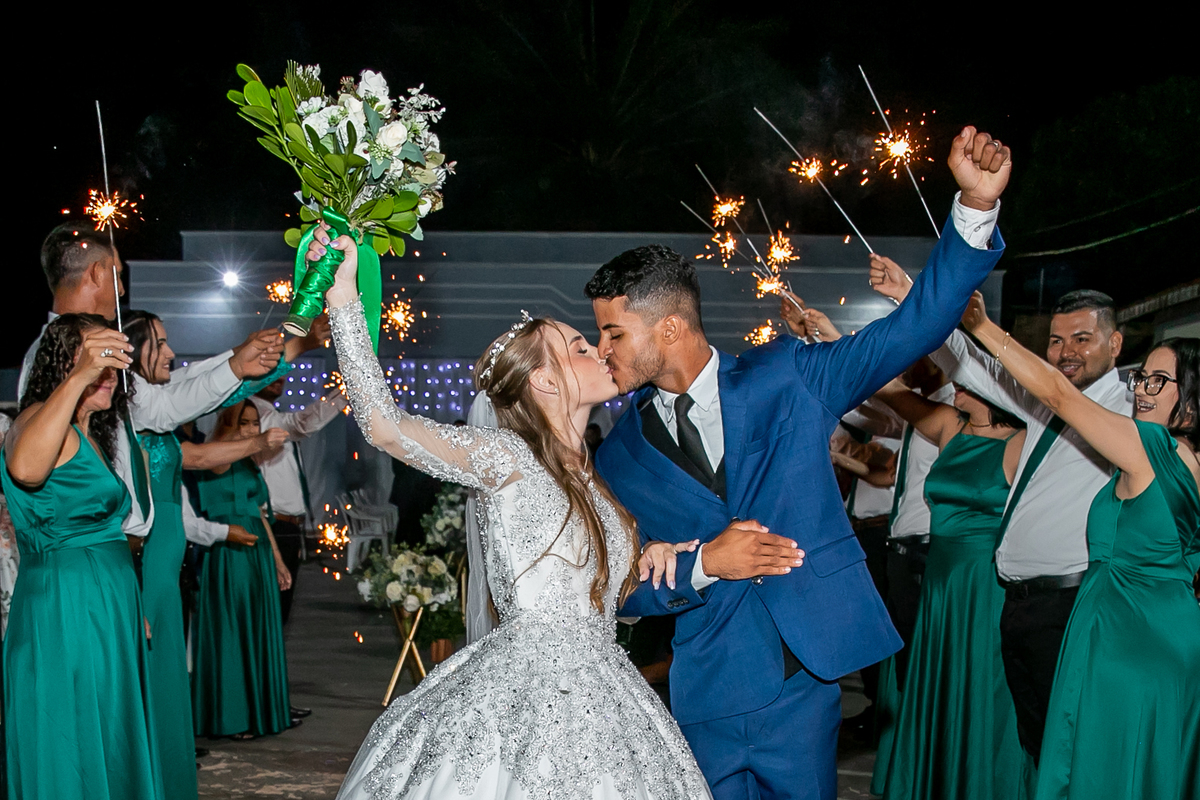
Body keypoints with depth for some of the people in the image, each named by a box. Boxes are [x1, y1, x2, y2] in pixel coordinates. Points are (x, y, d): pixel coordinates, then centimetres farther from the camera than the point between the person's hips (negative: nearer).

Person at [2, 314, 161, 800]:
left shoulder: (90, 437, 18)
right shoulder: (43, 420, -12)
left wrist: (131, 610, 23)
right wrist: (78, 378, -41)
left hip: (106, 608, 10)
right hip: (64, 608, -10)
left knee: (109, 750, 12)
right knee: (72, 757, -5)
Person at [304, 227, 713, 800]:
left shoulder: (588, 479, 16)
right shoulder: (509, 457, -7)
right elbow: (385, 426, -18)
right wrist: (343, 296, -18)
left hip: (594, 693, 7)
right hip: (529, 684, -7)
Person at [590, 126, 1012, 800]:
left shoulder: (783, 379, 0)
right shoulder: (621, 455, 4)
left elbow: (910, 332, -5)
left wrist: (976, 206, -17)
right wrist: (704, 564, -13)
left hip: (803, 679, -1)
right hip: (704, 699, 1)